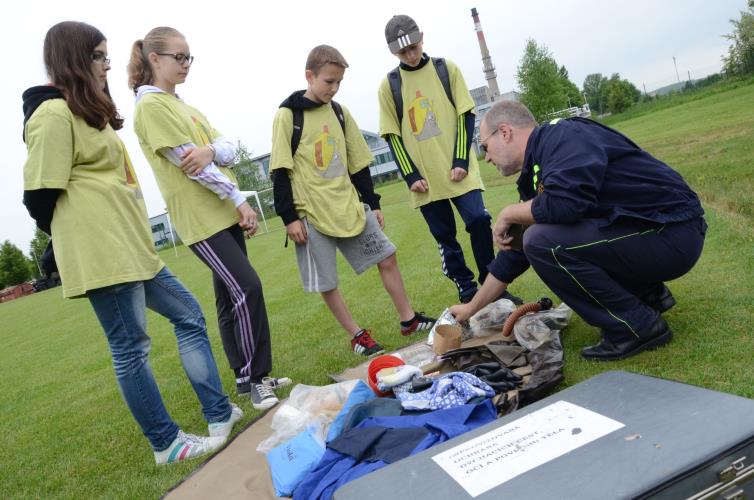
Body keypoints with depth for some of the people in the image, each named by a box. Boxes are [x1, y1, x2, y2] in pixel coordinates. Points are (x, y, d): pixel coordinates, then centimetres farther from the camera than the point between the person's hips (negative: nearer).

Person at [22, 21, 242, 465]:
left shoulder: (89, 114, 22)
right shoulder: (53, 114, -9)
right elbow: (41, 197, -14)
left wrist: (123, 238, 14)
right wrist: (83, 236, 1)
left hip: (131, 248, 10)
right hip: (102, 255, -10)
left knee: (189, 315, 10)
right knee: (131, 348, -1)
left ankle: (220, 414, 16)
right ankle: (167, 443, 12)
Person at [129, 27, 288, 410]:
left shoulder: (181, 104, 18)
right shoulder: (150, 105, -8)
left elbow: (227, 149, 7)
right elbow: (189, 164, -17)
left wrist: (210, 149, -17)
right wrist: (241, 200, -15)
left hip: (223, 212, 9)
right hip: (199, 217, -8)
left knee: (231, 297, 11)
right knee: (248, 288, -13)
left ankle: (247, 376, 21)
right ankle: (254, 378, 0)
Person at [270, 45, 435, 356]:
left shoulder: (339, 112, 9)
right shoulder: (288, 115, -6)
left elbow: (358, 162, 13)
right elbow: (280, 171, -8)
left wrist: (372, 202, 13)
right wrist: (289, 217, -12)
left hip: (350, 207, 5)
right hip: (311, 214, -5)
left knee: (387, 258, 5)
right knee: (325, 283, 1)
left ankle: (408, 319, 20)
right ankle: (356, 335, 19)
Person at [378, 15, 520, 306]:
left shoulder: (446, 69, 4)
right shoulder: (389, 85, 3)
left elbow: (465, 115, 2)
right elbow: (393, 136, 3)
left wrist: (462, 161, -9)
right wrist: (411, 176, -6)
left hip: (457, 169, 0)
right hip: (424, 177, 1)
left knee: (479, 221, -7)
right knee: (445, 236, 5)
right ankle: (467, 291, 17)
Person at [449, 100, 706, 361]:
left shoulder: (563, 135, -15)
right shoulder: (536, 175, 11)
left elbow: (565, 203, -34)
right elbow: (516, 251, 16)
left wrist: (508, 213, -13)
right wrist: (472, 307, 22)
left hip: (672, 234, -9)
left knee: (543, 242, -23)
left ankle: (637, 328, -7)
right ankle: (649, 295, 17)